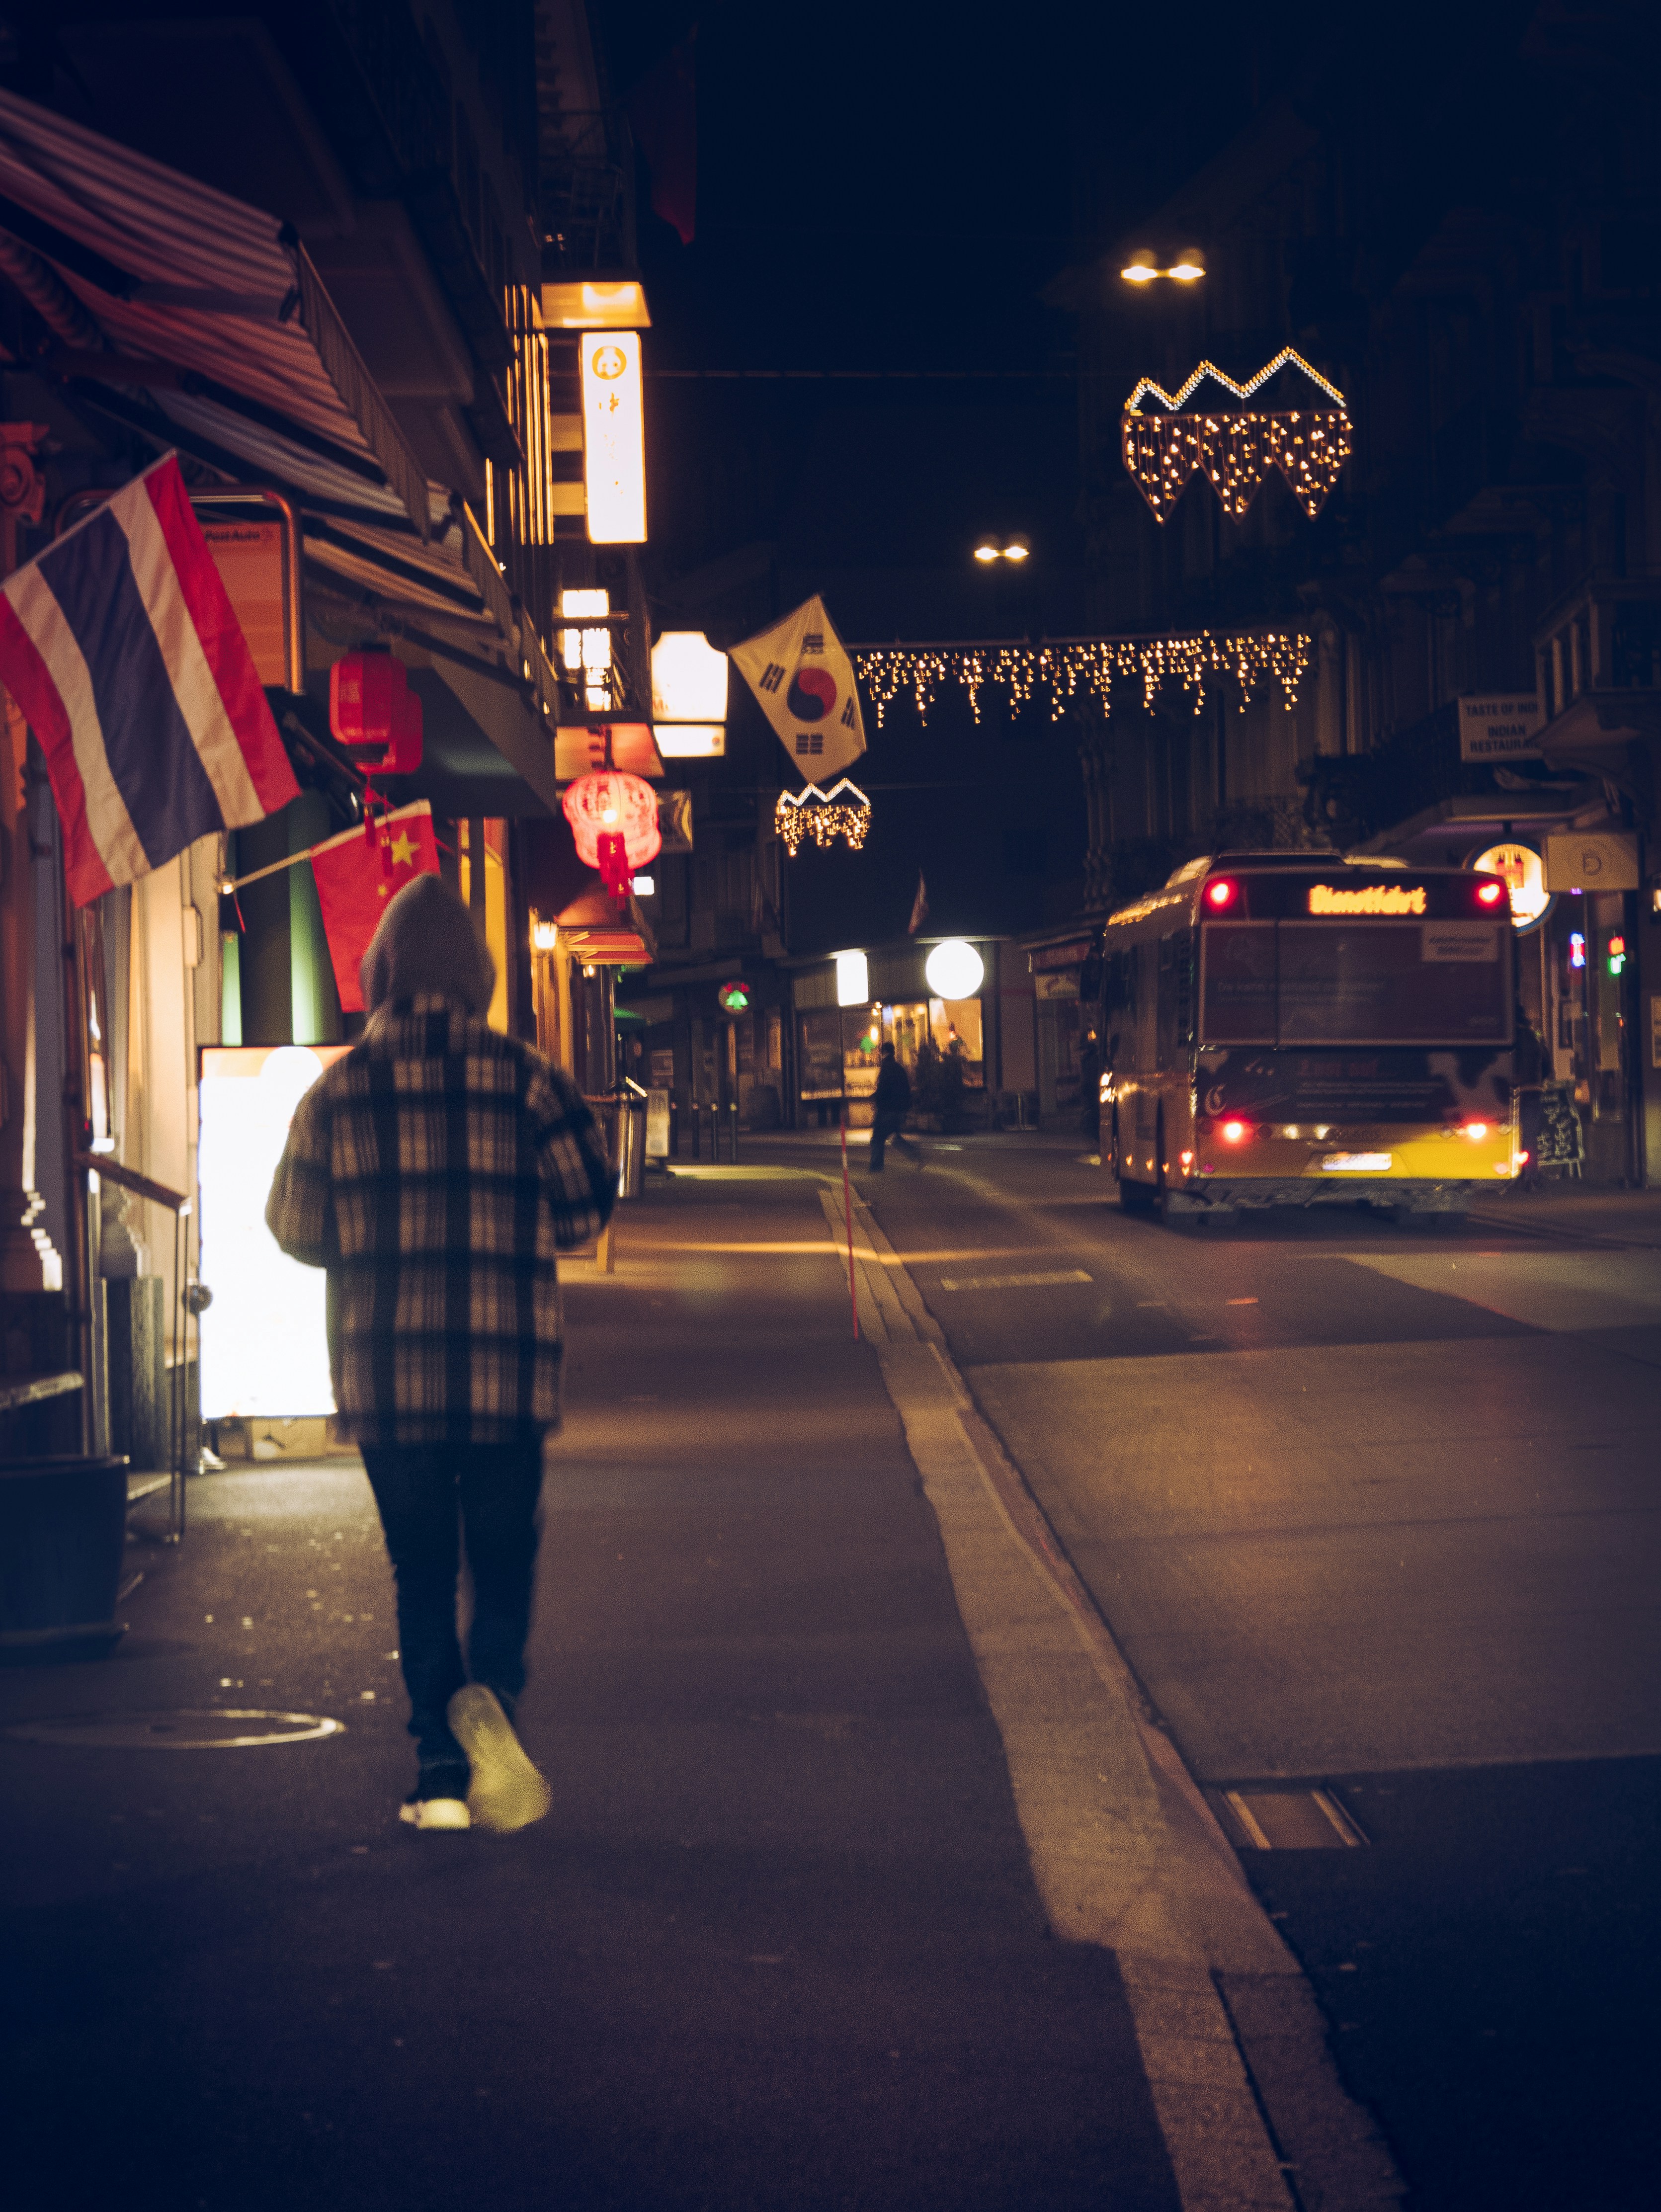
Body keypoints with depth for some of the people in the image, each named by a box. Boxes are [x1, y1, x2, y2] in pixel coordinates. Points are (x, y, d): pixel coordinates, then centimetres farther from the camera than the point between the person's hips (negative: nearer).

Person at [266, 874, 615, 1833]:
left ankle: (442, 1769, 2)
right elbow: (590, 1205, -1)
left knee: (422, 1571, 11)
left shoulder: (340, 1091, 2)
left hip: (387, 1374, 1)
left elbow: (296, 1229, 7)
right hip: (508, 1372, -1)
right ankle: (490, 1701, -22)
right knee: (502, 1564, 7)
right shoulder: (524, 1077, -2)